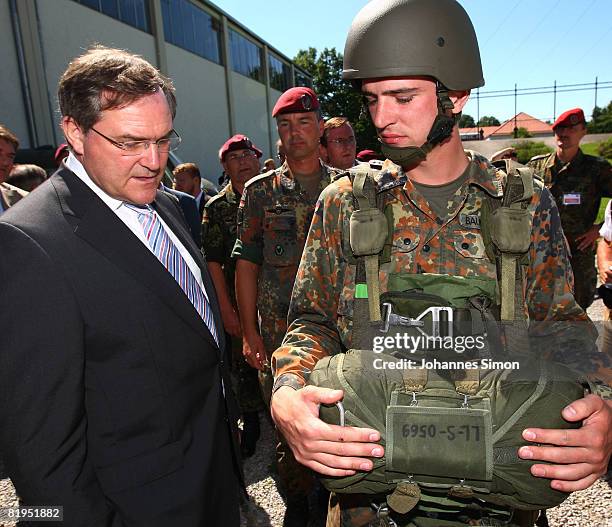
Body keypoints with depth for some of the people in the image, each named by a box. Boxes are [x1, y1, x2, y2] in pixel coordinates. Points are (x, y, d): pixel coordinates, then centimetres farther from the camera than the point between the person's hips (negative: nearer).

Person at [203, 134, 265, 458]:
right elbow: (213, 261, -5)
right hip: (239, 300, -1)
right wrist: (226, 308, -10)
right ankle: (251, 422, 29)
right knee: (244, 362, 9)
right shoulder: (217, 207, -1)